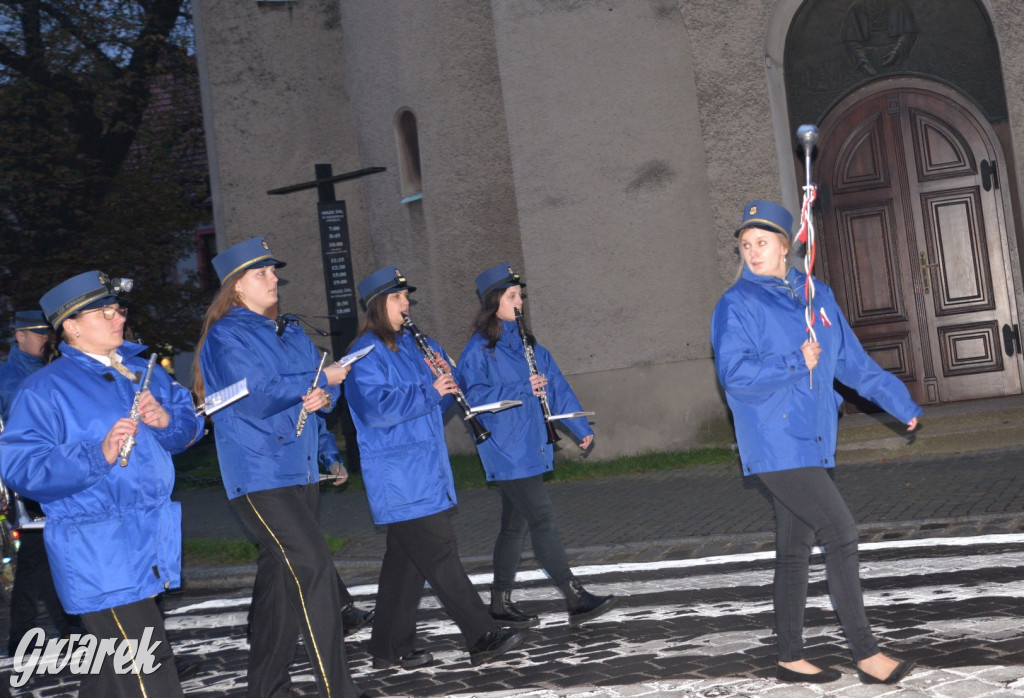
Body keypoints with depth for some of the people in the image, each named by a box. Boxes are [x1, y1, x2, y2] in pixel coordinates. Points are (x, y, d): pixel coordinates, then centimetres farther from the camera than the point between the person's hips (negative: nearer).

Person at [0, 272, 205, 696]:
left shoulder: (144, 372, 13)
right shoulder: (45, 388, -7)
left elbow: (189, 424, 15)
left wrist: (167, 420, -8)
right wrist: (99, 455, -26)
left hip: (151, 546, 7)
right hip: (98, 555, -7)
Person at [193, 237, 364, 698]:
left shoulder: (290, 334, 17)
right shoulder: (226, 335, -6)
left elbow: (324, 386, 14)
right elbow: (255, 396, -18)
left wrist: (324, 396, -10)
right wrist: (317, 380, -11)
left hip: (300, 468, 8)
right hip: (259, 472, -8)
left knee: (281, 576, 13)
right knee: (313, 566, -17)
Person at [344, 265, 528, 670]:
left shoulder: (408, 345, 17)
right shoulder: (367, 353, -10)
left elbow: (438, 403, 22)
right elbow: (376, 407, -24)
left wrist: (442, 375, 2)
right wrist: (428, 391, -19)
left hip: (422, 471, 9)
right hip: (399, 477, -9)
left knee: (406, 560, 12)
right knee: (440, 554, -10)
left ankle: (390, 649, 20)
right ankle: (482, 638, -10)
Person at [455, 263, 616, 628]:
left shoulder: (526, 343, 15)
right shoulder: (479, 348, -8)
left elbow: (556, 385, 15)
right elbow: (475, 395, -15)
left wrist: (581, 429, 11)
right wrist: (522, 390, -19)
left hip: (531, 446, 8)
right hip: (505, 450, -8)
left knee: (515, 525, 13)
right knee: (543, 519, -10)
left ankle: (501, 603, 22)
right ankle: (576, 599, -10)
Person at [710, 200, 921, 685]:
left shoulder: (817, 296, 13)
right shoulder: (737, 305, -7)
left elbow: (853, 360, 21)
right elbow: (735, 374, -17)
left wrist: (900, 403, 23)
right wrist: (797, 364, -13)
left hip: (812, 443, 7)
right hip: (775, 446, -7)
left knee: (794, 550, 12)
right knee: (841, 533, -12)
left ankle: (790, 658, 21)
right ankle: (866, 654, -4)